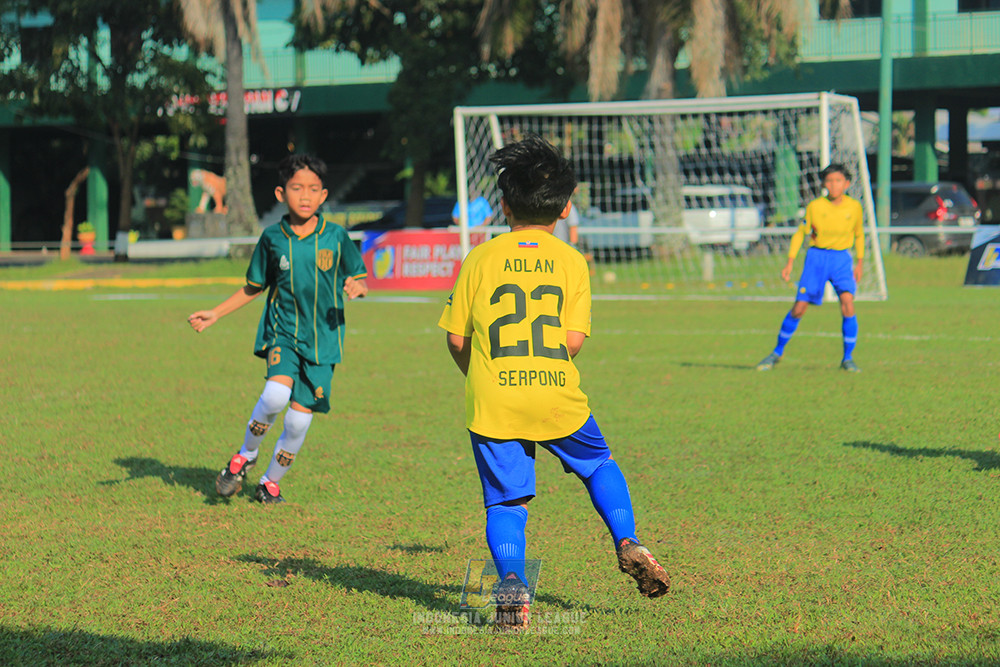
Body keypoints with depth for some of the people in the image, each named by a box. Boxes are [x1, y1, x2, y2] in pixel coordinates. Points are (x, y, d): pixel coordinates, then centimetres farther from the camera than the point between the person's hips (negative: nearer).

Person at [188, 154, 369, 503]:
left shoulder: (336, 237, -4)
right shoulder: (273, 238, 0)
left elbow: (361, 280, 3)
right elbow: (254, 288, 13)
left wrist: (358, 287, -21)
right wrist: (215, 314, 7)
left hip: (323, 338, 0)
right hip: (282, 332, 0)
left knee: (299, 418, 1)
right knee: (276, 394, -26)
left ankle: (270, 482, 24)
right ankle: (245, 455, 0)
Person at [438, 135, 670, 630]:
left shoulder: (480, 259, 4)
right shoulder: (571, 261, 3)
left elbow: (456, 337, 5)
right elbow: (575, 338, -4)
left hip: (492, 400, 0)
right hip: (557, 397, 0)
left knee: (505, 502, 7)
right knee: (599, 464, 25)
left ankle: (510, 578, -14)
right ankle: (627, 542, 9)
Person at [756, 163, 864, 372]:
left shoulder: (854, 207, -3)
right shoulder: (814, 206, -7)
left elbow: (859, 235, 14)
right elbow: (800, 233, 5)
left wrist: (859, 264, 15)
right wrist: (790, 263, 0)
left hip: (841, 259, 0)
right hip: (817, 256, 0)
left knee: (848, 305, -19)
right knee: (799, 308, -1)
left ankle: (848, 358, -6)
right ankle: (777, 352, 18)